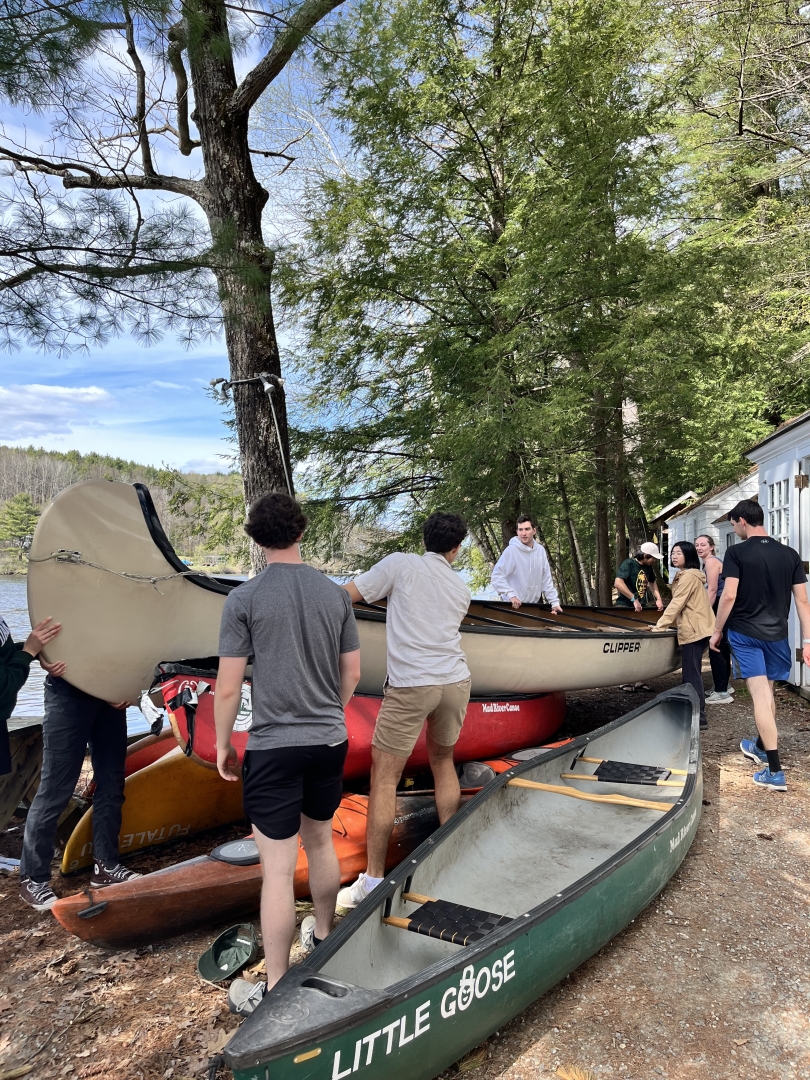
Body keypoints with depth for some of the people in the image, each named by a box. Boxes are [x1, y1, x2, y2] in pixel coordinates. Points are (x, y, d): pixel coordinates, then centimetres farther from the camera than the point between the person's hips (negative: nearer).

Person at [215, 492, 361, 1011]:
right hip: (330, 740, 5)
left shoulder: (244, 599, -12)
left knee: (278, 867, 5)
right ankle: (324, 936, 45)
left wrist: (223, 744, 5)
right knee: (320, 841, 24)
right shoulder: (336, 594, -1)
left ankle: (275, 991, 19)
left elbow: (228, 687, -10)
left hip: (274, 747, -5)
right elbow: (352, 672, 7)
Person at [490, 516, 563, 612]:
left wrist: (554, 602, 2)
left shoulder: (540, 550, 2)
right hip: (514, 605, -5)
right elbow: (497, 576, -20)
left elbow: (546, 579, 5)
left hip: (534, 604, 5)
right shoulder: (511, 551, -16)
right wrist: (511, 595, -28)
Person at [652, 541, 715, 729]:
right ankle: (697, 713, 20)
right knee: (693, 672, 14)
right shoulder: (687, 575, 20)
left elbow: (677, 603, -17)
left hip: (694, 630, -11)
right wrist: (666, 623, 16)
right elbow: (681, 605, 22)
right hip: (697, 628, 11)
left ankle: (698, 718, -5)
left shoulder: (688, 576, -12)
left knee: (691, 674, -8)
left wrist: (661, 625, -17)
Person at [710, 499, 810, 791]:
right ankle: (761, 746, 38)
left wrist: (717, 631, -4)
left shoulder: (737, 553, -9)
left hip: (745, 633, -4)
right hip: (776, 634, 4)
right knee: (767, 692, 21)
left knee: (760, 696, -4)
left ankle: (775, 771, -4)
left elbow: (729, 596, -15)